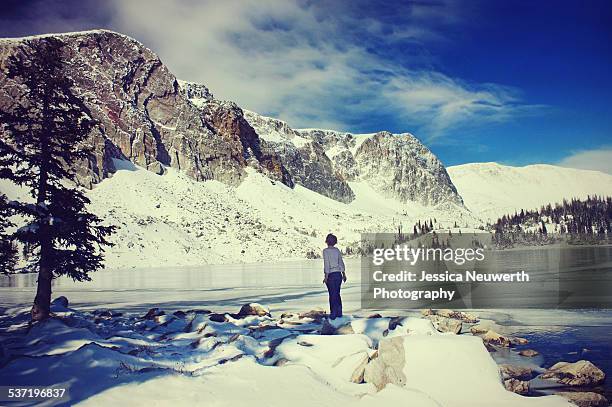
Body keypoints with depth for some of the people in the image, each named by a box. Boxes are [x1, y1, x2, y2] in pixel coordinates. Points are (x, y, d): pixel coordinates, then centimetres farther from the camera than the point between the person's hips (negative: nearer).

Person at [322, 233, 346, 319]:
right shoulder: (337, 250, 7)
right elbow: (341, 263, 10)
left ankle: (333, 314, 5)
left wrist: (326, 276, -13)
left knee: (332, 294, 1)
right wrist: (344, 274, 19)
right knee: (337, 294, 14)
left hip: (331, 275, -5)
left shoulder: (326, 251, -9)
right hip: (338, 274, 5)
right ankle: (339, 312, 19)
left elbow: (327, 264, -15)